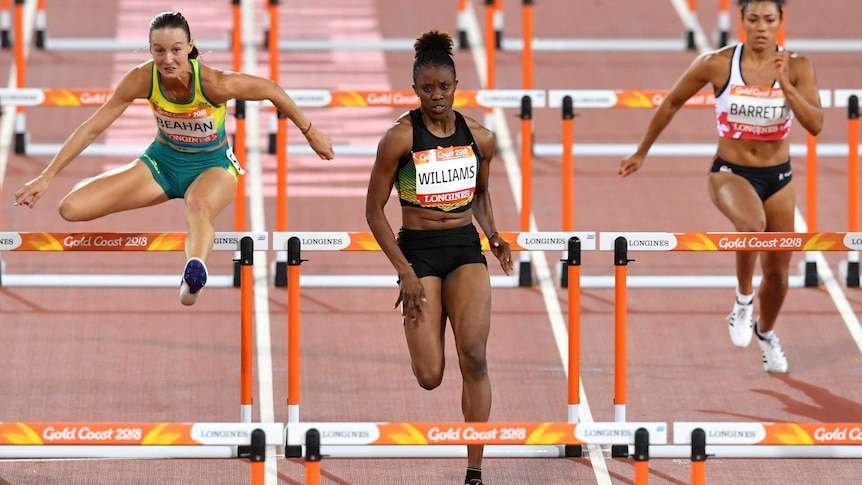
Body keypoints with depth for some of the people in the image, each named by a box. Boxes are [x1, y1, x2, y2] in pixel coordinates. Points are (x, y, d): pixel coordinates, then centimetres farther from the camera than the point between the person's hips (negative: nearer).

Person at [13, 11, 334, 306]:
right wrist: (47, 177, -16)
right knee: (71, 208, -15)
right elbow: (92, 128, -14)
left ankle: (195, 269, -76)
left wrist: (310, 132, 1)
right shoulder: (142, 79, -21)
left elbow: (272, 91, -11)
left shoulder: (214, 83, -27)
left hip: (212, 164, -4)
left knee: (198, 205, -45)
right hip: (163, 161, 4)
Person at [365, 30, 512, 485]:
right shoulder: (400, 137, -9)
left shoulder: (479, 137, 3)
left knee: (474, 358, -17)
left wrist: (491, 232, 4)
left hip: (466, 248, 2)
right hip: (418, 250, -2)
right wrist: (405, 271, -11)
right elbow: (374, 210, -5)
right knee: (429, 377, -5)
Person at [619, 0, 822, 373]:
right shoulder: (717, 64, -13)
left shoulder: (797, 67, -9)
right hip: (730, 173, -3)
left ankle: (766, 332, 44)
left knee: (777, 271, 12)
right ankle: (743, 299, -11)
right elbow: (671, 103, 1)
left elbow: (815, 125, -19)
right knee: (752, 223, -37)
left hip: (778, 177, 3)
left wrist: (785, 85, -31)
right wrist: (641, 153, 9)